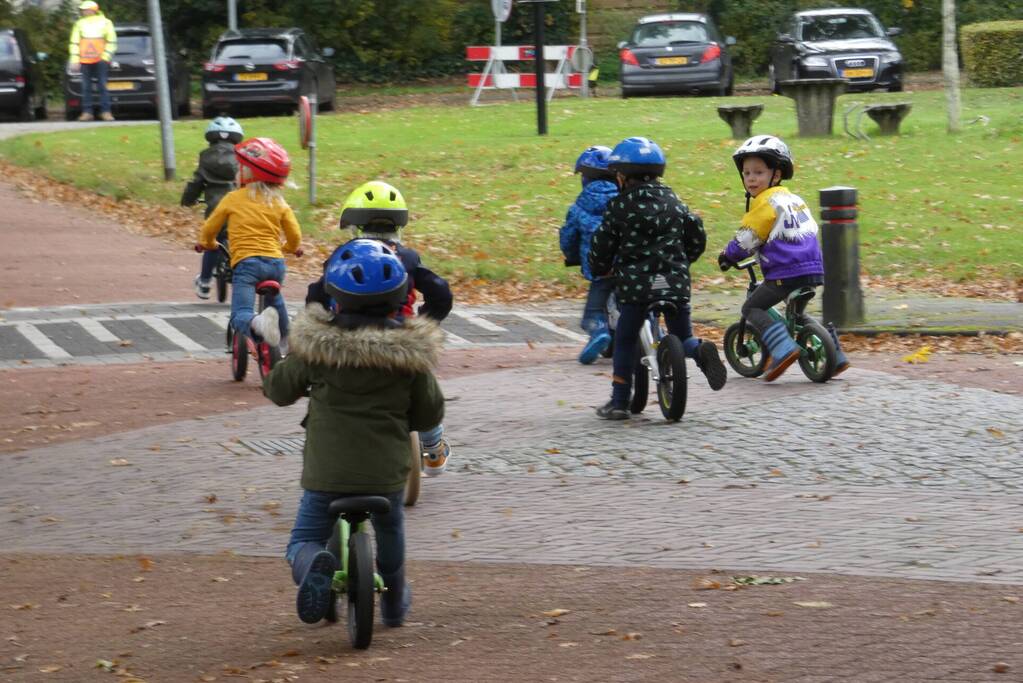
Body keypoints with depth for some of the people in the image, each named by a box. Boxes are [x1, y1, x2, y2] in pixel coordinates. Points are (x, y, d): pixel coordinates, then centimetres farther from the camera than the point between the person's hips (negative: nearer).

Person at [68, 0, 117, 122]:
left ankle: (105, 111, -4)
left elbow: (111, 42, 6)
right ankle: (87, 112, 1)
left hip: (101, 60, -2)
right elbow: (74, 43, 11)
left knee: (102, 86, -6)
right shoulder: (79, 24, 14)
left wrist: (105, 56, -5)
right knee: (86, 87, 0)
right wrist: (74, 60, 2)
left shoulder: (105, 23, 7)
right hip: (84, 61, 2)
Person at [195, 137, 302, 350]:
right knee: (275, 300, 36)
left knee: (240, 316, -17)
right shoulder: (279, 202, 13)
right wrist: (292, 248, 36)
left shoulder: (233, 199, 6)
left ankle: (258, 323, -50)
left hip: (246, 262, -5)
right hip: (276, 261, 5)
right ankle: (284, 342, 46)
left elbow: (210, 227, 14)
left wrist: (207, 243, 38)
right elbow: (294, 234, 11)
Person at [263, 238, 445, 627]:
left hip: (325, 472, -2)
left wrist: (272, 384, 29)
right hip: (385, 473, 2)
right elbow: (430, 414, 3)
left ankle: (315, 566, -23)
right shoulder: (407, 352, -6)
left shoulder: (317, 346, -8)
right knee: (390, 530, 31)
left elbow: (280, 389, 6)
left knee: (304, 541, 12)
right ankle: (394, 604, 46)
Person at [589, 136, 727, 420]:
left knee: (625, 341, 10)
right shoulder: (673, 202, 11)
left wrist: (599, 270, 21)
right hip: (675, 282, 3)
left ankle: (619, 401, 8)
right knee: (683, 337, 15)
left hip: (634, 283, -3)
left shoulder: (619, 206, -1)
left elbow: (602, 246, 2)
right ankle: (700, 350, -19)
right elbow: (697, 237, 14)